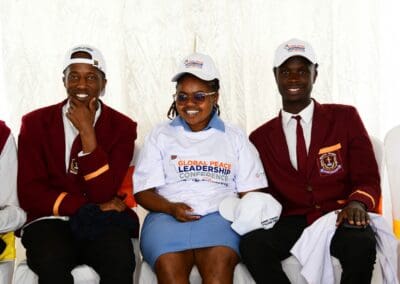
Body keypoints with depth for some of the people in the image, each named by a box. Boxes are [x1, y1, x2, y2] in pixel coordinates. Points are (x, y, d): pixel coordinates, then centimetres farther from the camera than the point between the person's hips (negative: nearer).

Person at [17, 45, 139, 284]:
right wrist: (92, 209, -10)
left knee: (120, 261, -32)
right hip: (51, 221, 0)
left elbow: (104, 194, -6)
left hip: (104, 225, 0)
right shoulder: (36, 123, 6)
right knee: (52, 263, -33)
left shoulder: (122, 127, 4)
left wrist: (88, 133, -14)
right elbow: (29, 193, -1)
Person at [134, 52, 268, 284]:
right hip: (168, 217, 0)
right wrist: (171, 208, -7)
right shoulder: (161, 135, 20)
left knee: (219, 264, -34)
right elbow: (143, 192, 13)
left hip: (219, 216, 0)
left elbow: (251, 192, 14)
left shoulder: (235, 137, 21)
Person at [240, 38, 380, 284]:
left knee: (361, 244, -36)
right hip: (290, 224, 2)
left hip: (340, 219, -1)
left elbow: (369, 179, 5)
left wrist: (357, 203, -18)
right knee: (252, 244, -30)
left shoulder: (345, 118, 10)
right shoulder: (260, 138, 15)